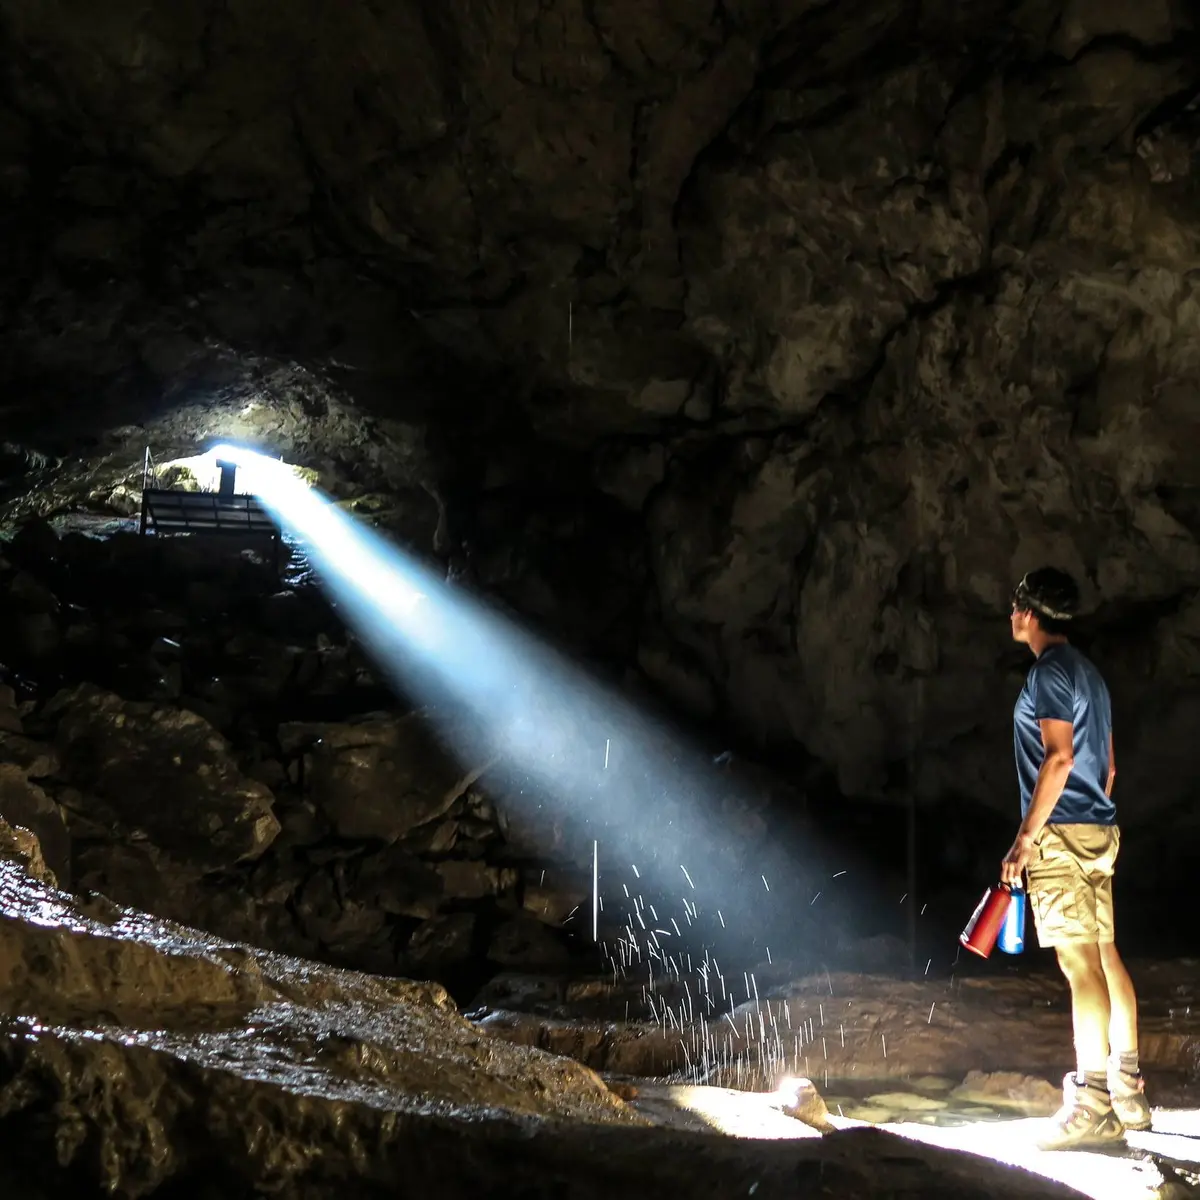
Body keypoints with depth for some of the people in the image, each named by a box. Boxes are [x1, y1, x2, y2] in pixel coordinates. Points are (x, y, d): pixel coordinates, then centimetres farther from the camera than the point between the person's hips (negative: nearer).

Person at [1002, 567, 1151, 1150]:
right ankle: (1127, 1093, 16)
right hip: (1098, 830, 10)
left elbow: (1059, 757, -19)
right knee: (1105, 956, 11)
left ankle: (1092, 1108, -9)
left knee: (1081, 965, -10)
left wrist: (1026, 837, -19)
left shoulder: (1050, 670, -11)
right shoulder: (1088, 673, 18)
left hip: (1061, 834, -10)